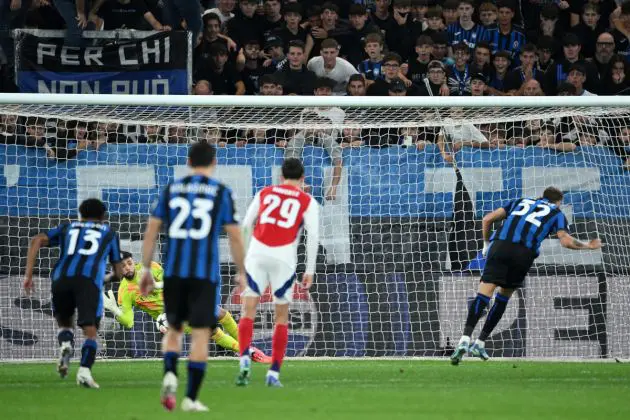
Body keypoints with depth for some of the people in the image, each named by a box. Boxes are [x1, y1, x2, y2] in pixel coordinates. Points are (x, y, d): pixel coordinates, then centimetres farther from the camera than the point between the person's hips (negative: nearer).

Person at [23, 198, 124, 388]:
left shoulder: (68, 228, 29)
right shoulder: (109, 232, 27)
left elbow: (37, 240, 13)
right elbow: (119, 269, 30)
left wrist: (28, 275, 10)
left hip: (62, 278, 2)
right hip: (89, 280, -2)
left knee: (64, 322, 23)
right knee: (90, 331, -3)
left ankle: (65, 345, -9)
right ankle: (85, 371, -26)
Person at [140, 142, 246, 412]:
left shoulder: (171, 190, 9)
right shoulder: (221, 193, 2)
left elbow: (151, 231, 7)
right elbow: (235, 237, 1)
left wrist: (146, 269, 13)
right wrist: (241, 272, 12)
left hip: (174, 271, 2)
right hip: (206, 273, -2)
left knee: (174, 329, 17)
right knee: (200, 334, 2)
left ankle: (170, 375, -10)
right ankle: (191, 398, -2)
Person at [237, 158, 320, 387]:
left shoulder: (264, 193, 16)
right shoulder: (307, 202, 10)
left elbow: (245, 225, 13)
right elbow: (313, 235, 0)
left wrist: (241, 258, 24)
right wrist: (310, 270, 3)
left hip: (257, 254, 1)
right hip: (284, 257, -1)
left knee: (248, 310, 2)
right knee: (282, 316, 11)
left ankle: (244, 359, -21)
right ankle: (274, 373, 7)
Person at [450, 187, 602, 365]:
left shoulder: (521, 201, 31)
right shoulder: (556, 213, 23)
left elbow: (487, 219, 23)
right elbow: (566, 241, 7)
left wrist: (486, 244, 34)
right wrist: (587, 245, 25)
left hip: (499, 245, 1)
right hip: (524, 253, -1)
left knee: (484, 295, -10)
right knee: (503, 297, 18)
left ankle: (465, 339, -30)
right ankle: (480, 344, 15)